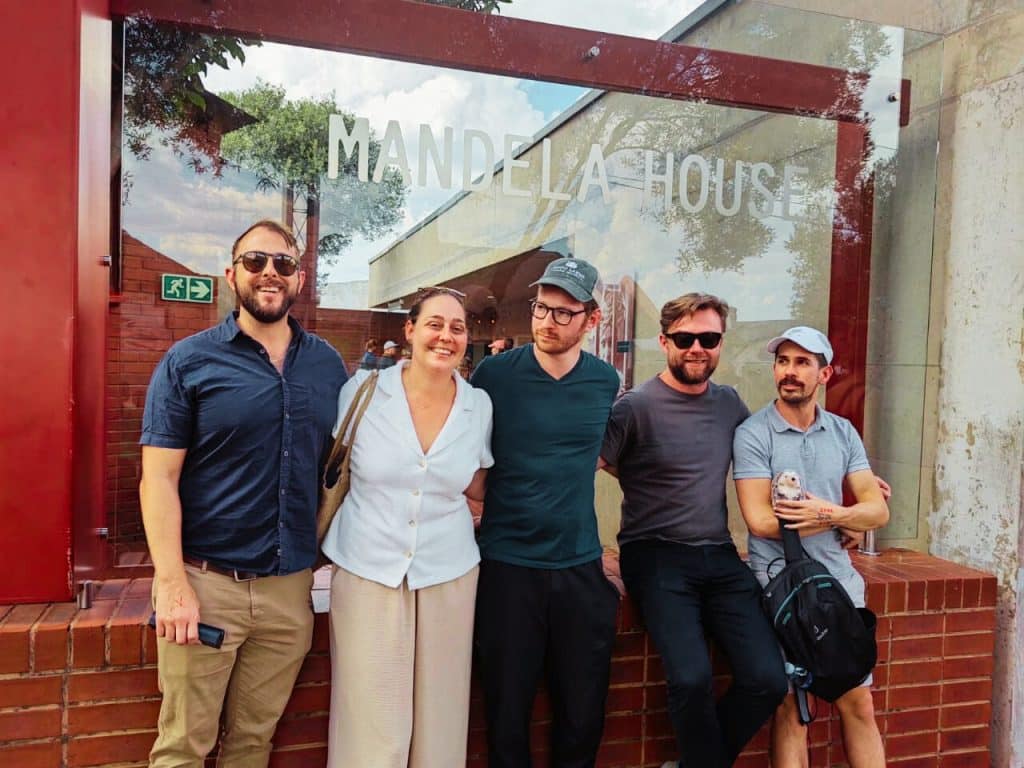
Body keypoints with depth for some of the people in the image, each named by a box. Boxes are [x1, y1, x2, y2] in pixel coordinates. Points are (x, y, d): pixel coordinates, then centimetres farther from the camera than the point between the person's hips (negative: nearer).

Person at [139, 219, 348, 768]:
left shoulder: (327, 364, 6)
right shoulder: (188, 361, -4)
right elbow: (159, 478, -8)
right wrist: (171, 582, -15)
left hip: (291, 584, 3)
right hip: (206, 581, -3)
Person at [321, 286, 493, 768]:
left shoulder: (479, 405, -1)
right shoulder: (363, 390, -7)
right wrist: (314, 543, 4)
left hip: (448, 576, 2)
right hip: (367, 571, -2)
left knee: (438, 716, 13)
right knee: (371, 726, 5)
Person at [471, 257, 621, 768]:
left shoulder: (605, 381, 3)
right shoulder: (494, 373, -6)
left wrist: (568, 471, 10)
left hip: (581, 565, 3)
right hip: (507, 564, -2)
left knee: (583, 713, 13)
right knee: (508, 711, 10)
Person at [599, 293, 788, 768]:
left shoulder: (730, 403, 11)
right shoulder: (636, 406, -6)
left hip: (720, 557, 5)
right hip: (656, 556, -5)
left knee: (768, 680, -8)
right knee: (691, 678, -24)